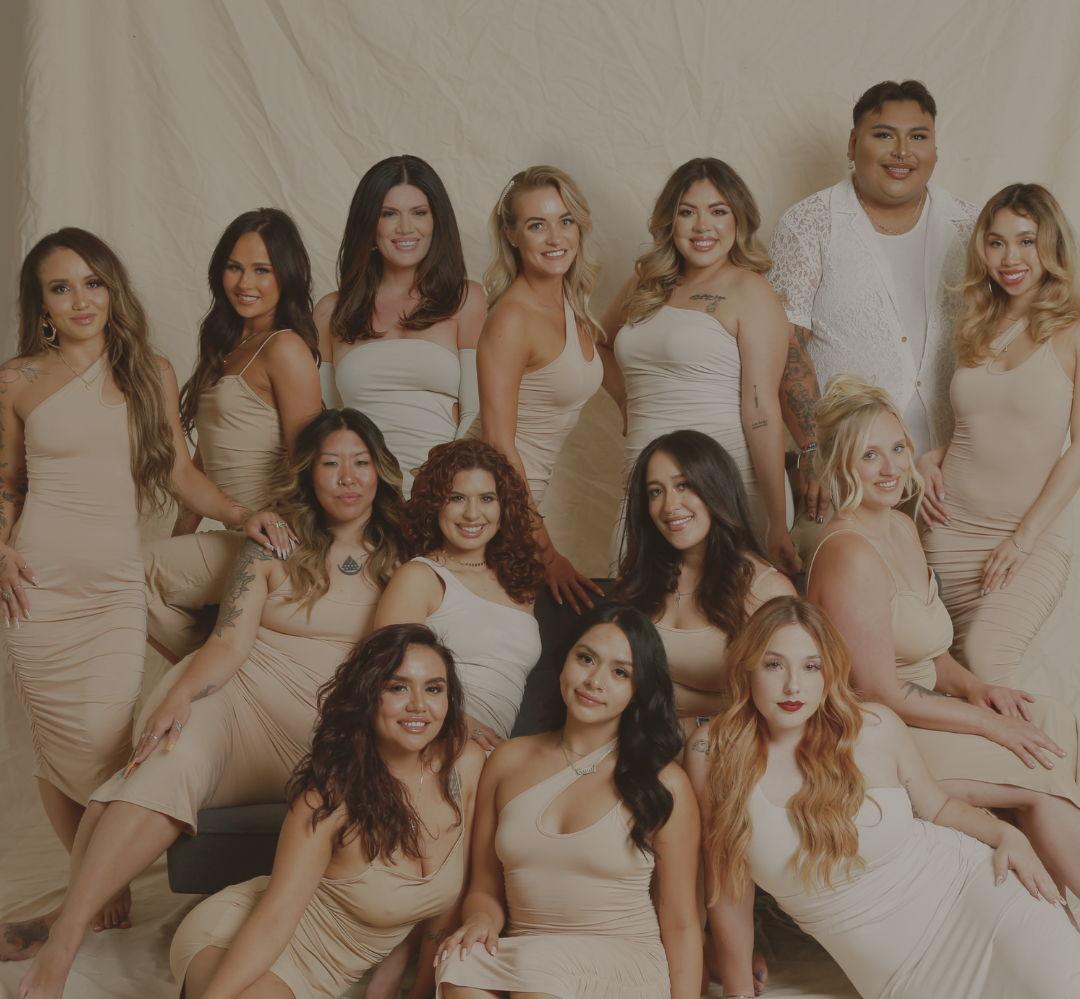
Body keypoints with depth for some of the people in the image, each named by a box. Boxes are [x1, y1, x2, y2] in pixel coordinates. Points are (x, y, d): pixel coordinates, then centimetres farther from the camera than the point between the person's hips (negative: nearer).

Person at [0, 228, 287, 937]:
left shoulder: (152, 372, 9)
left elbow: (180, 471, 10)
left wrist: (239, 514, -4)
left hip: (118, 583, 0)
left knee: (105, 741, -9)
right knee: (61, 744, -1)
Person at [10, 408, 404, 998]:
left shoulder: (397, 562, 11)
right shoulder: (274, 548, 6)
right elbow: (229, 643, -3)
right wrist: (180, 695, -21)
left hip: (321, 738, 1)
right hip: (241, 701, 0)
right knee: (171, 764, -35)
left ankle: (62, 927, -30)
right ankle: (61, 942, -37)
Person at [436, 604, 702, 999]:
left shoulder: (663, 784, -1)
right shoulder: (509, 760, 9)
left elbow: (680, 924, 1)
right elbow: (485, 889, 13)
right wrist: (482, 919, -9)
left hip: (626, 963, -3)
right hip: (522, 958, 3)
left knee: (539, 962, -35)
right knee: (460, 966, -31)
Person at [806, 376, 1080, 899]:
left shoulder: (902, 527, 8)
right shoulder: (850, 554, -22)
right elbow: (881, 694, -21)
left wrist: (972, 687, 0)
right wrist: (990, 723, -14)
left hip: (917, 707, 9)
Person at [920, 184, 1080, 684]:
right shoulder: (977, 326, 12)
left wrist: (1023, 538, -10)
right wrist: (928, 459, 2)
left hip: (1034, 536, -5)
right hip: (950, 527, 5)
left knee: (984, 658, -23)